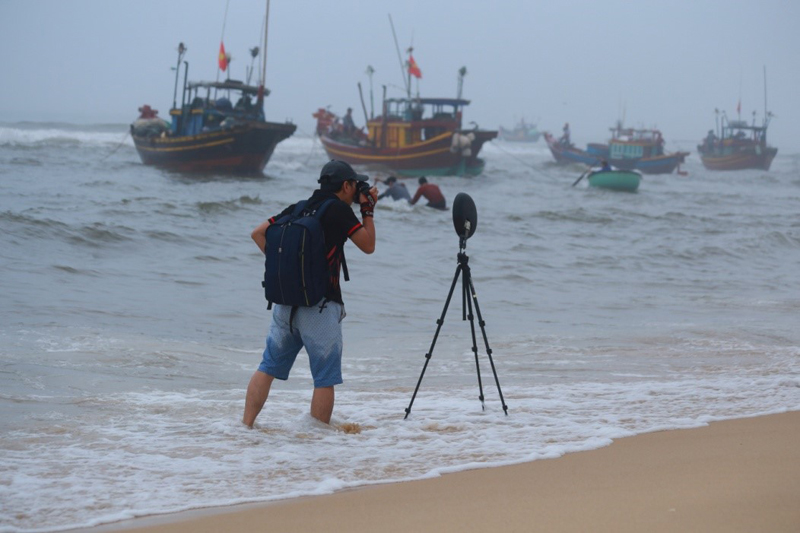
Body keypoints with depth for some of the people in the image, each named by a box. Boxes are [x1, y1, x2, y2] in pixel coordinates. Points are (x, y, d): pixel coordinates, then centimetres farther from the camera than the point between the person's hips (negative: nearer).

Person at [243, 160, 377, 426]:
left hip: (285, 302, 6)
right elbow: (368, 245, 2)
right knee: (325, 378, 1)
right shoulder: (339, 210, -5)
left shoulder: (297, 209, 12)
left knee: (268, 367, 12)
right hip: (320, 308, -6)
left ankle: (246, 425, 9)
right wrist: (368, 210, 12)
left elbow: (258, 234, 14)